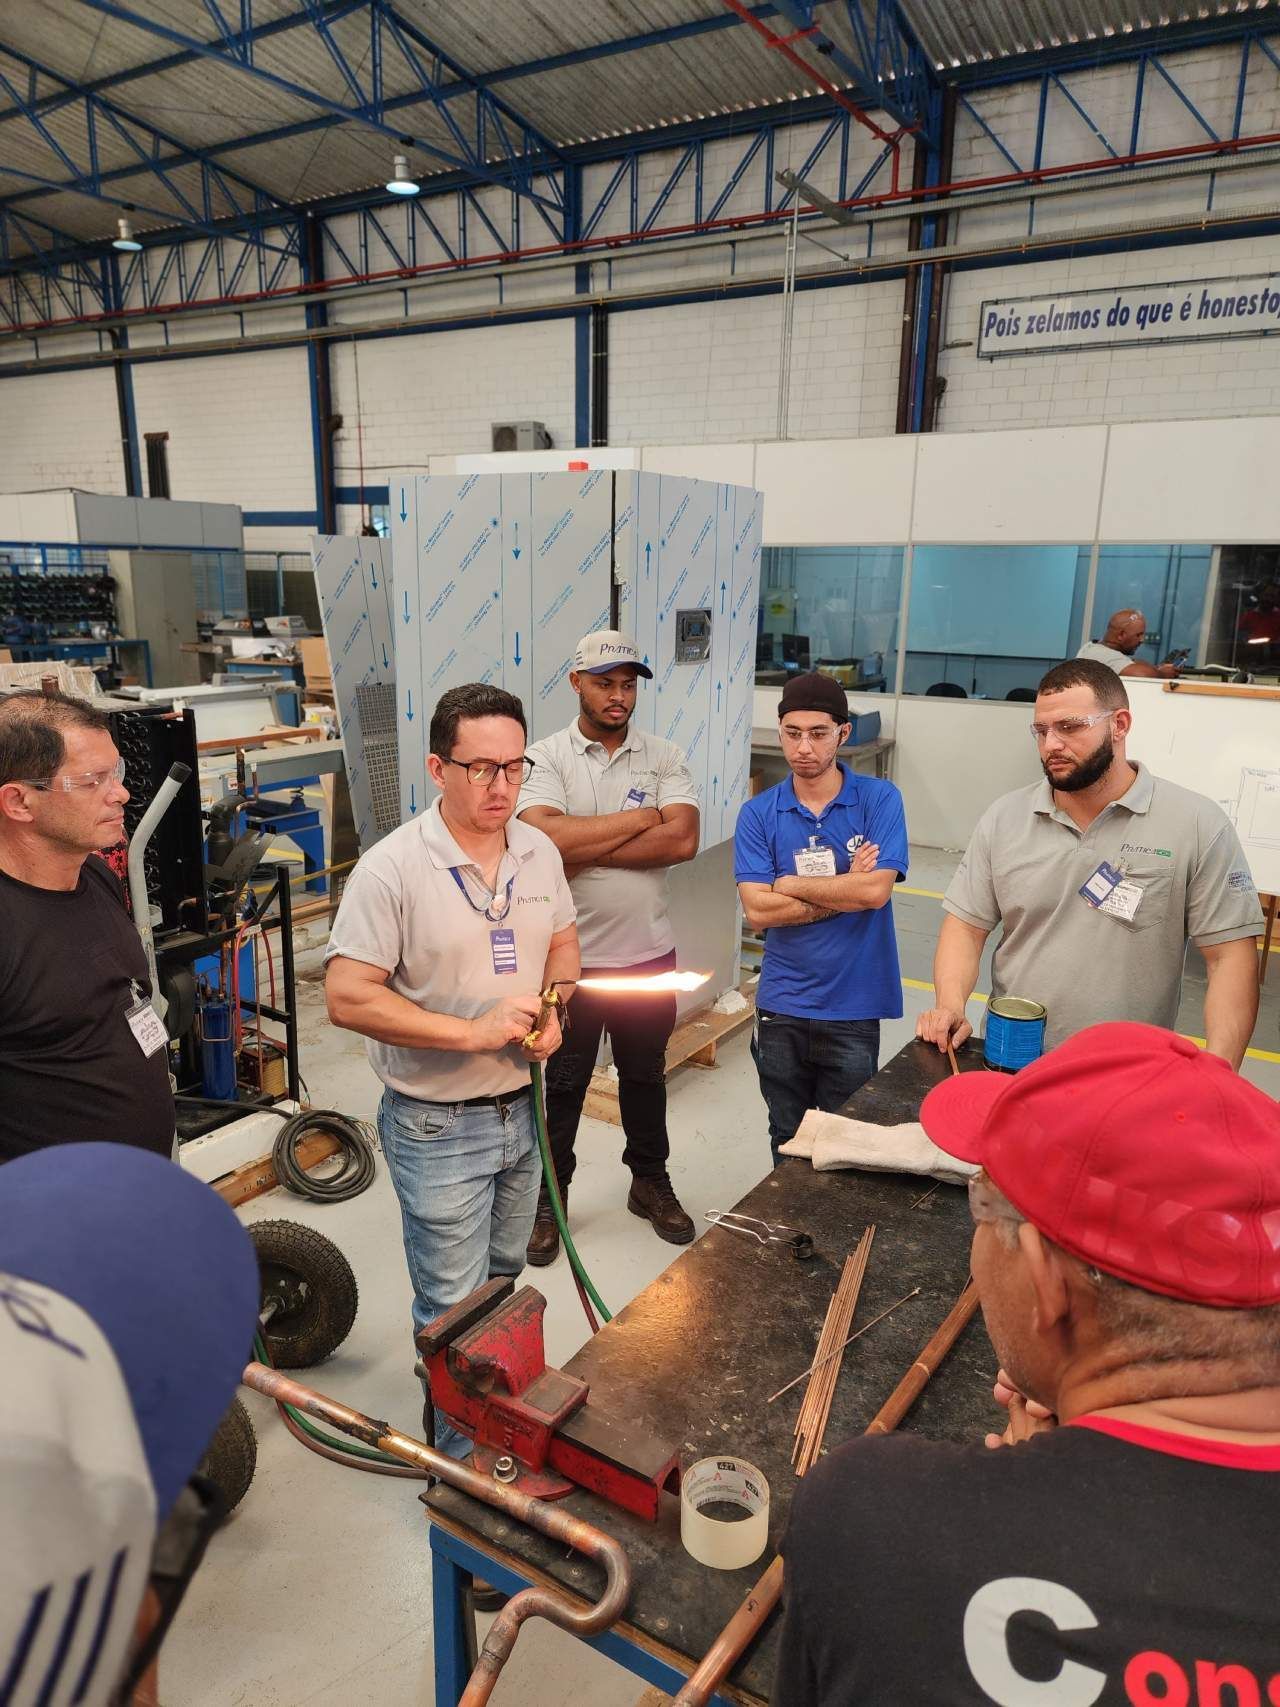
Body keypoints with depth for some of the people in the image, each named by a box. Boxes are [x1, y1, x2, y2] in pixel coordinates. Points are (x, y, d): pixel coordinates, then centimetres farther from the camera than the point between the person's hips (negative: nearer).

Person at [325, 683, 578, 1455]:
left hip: (521, 1108, 6)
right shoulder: (391, 869, -21)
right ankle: (463, 1462, 29)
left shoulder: (539, 852, -2)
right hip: (438, 1126, -6)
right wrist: (474, 1030, -26)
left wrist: (552, 1014, -8)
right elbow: (347, 996, -22)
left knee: (505, 1282, 26)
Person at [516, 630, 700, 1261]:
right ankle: (549, 1196, 34)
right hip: (571, 957, -2)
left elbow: (682, 840, -17)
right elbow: (545, 838, -26)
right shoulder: (546, 757, -8)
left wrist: (584, 852, -21)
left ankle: (650, 1182, 41)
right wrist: (642, 817, -18)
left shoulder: (664, 757, -2)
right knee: (564, 1082, 15)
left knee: (645, 1075, 20)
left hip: (650, 954, 2)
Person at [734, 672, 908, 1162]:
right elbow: (757, 911, -12)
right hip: (782, 1007, 2)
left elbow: (875, 890, -18)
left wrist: (788, 885, -10)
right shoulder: (758, 814, -2)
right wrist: (845, 889, -13)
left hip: (854, 1009, -2)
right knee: (787, 1141, 19)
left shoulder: (879, 799, -5)